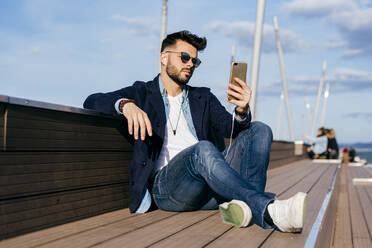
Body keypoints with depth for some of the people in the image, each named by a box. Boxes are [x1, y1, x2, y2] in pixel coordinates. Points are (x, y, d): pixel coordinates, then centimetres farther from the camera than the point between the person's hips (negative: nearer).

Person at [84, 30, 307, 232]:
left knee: (259, 130, -13)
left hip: (209, 182, 4)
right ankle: (269, 211, -45)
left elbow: (229, 128, 9)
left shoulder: (203, 98, 25)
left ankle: (243, 202, -36)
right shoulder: (143, 93, 16)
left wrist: (242, 112, -15)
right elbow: (92, 101, 2)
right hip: (166, 184, -4)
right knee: (203, 149, -35)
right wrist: (126, 105, -20)